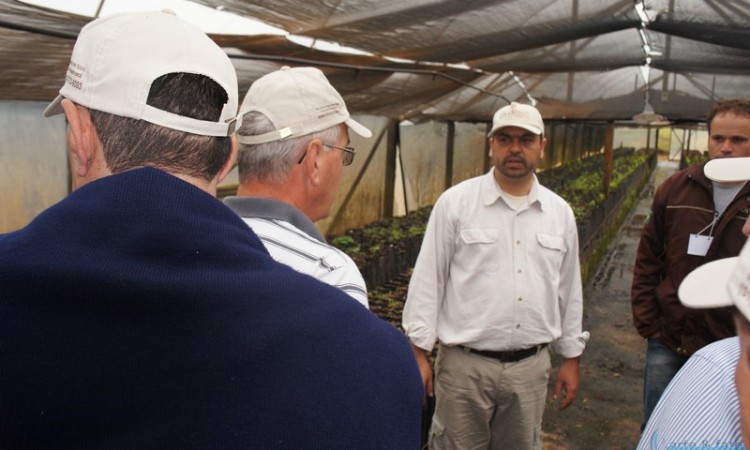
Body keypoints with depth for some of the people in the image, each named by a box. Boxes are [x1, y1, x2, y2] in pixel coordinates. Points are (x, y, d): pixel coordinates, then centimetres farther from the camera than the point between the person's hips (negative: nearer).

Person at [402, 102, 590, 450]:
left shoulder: (560, 213, 5)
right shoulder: (455, 202, -7)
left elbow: (569, 290, 12)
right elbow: (427, 280, -6)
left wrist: (571, 357, 13)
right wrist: (419, 353, -8)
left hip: (531, 367, 4)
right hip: (464, 364, -3)